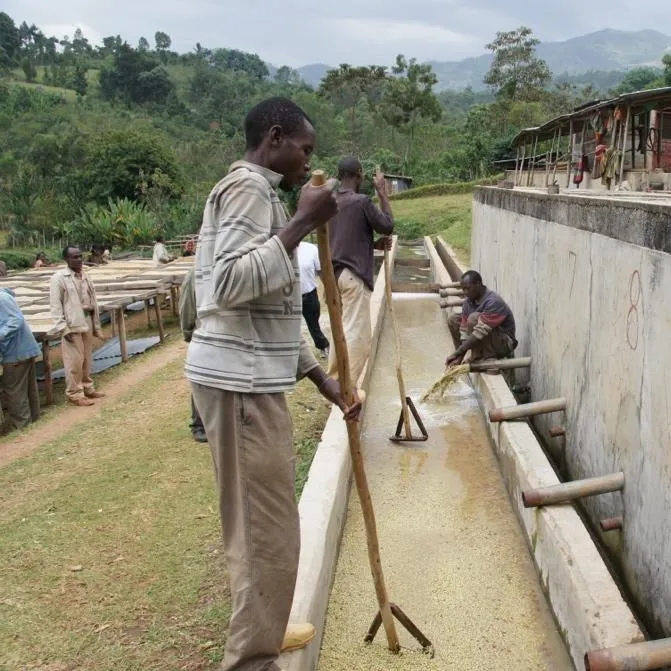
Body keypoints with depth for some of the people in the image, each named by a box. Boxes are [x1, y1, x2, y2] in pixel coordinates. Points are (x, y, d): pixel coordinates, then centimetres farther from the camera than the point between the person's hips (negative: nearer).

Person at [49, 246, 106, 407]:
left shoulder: (84, 275, 11)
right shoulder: (59, 278, -10)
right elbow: (55, 305, -12)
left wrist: (96, 324, 14)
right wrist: (63, 327, -17)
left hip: (87, 322, 7)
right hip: (72, 325, -7)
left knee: (86, 359, 15)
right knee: (74, 361, -3)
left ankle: (87, 389, 28)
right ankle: (74, 394, 7)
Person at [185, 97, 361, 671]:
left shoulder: (257, 193, 21)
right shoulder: (248, 186, -10)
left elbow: (275, 310, 21)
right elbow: (232, 284, -26)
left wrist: (326, 381, 19)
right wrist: (303, 223, -21)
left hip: (250, 379, 10)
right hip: (240, 381, -10)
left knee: (256, 526, 21)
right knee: (268, 533, -4)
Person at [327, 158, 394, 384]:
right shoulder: (362, 201, -13)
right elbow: (388, 226, -2)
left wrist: (375, 244, 13)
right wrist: (382, 193, 3)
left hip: (334, 273, 8)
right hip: (353, 274, -8)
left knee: (340, 328, 16)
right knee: (357, 333, -6)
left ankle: (333, 382, 20)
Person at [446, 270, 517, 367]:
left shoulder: (494, 302, -29)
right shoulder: (468, 302, -5)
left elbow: (481, 332, -34)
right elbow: (465, 330, -6)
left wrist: (457, 353, -34)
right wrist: (460, 357, -19)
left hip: (504, 344, -8)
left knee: (474, 317, -29)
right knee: (453, 320, 1)